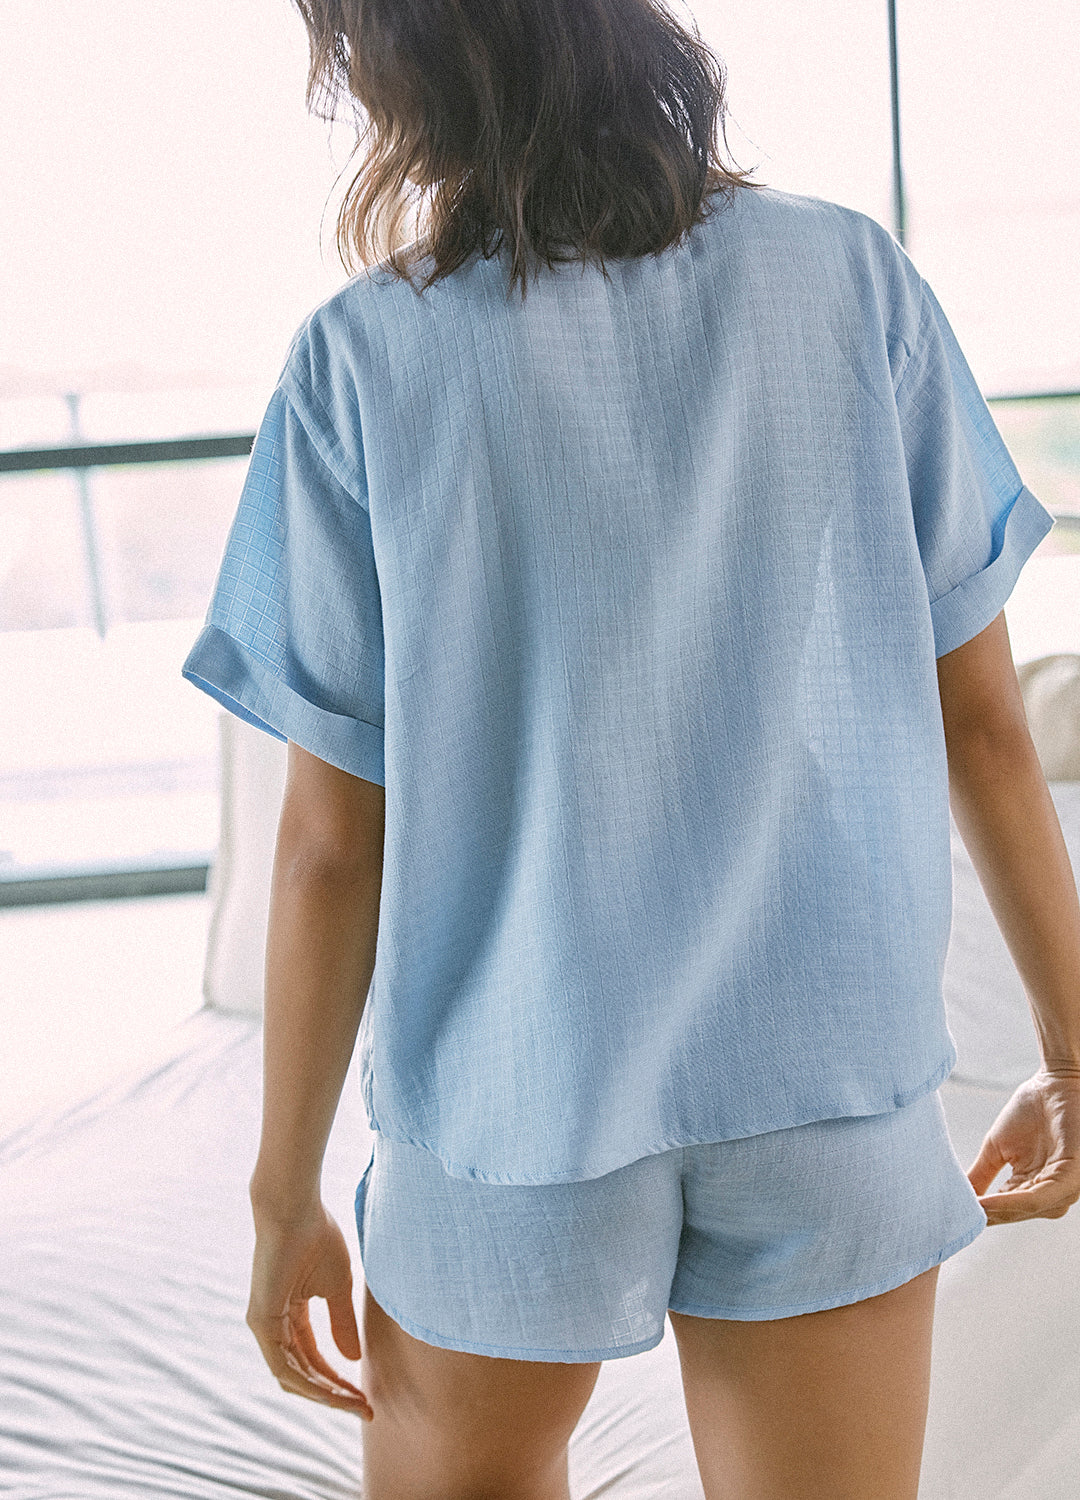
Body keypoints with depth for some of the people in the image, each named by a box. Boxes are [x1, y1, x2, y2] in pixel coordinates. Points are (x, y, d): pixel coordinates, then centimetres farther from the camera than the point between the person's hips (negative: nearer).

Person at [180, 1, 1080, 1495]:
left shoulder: (360, 364, -10)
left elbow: (332, 841, -8)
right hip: (833, 1056, 2)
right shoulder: (852, 278, -4)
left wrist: (285, 1195, 3)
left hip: (511, 1081, -1)